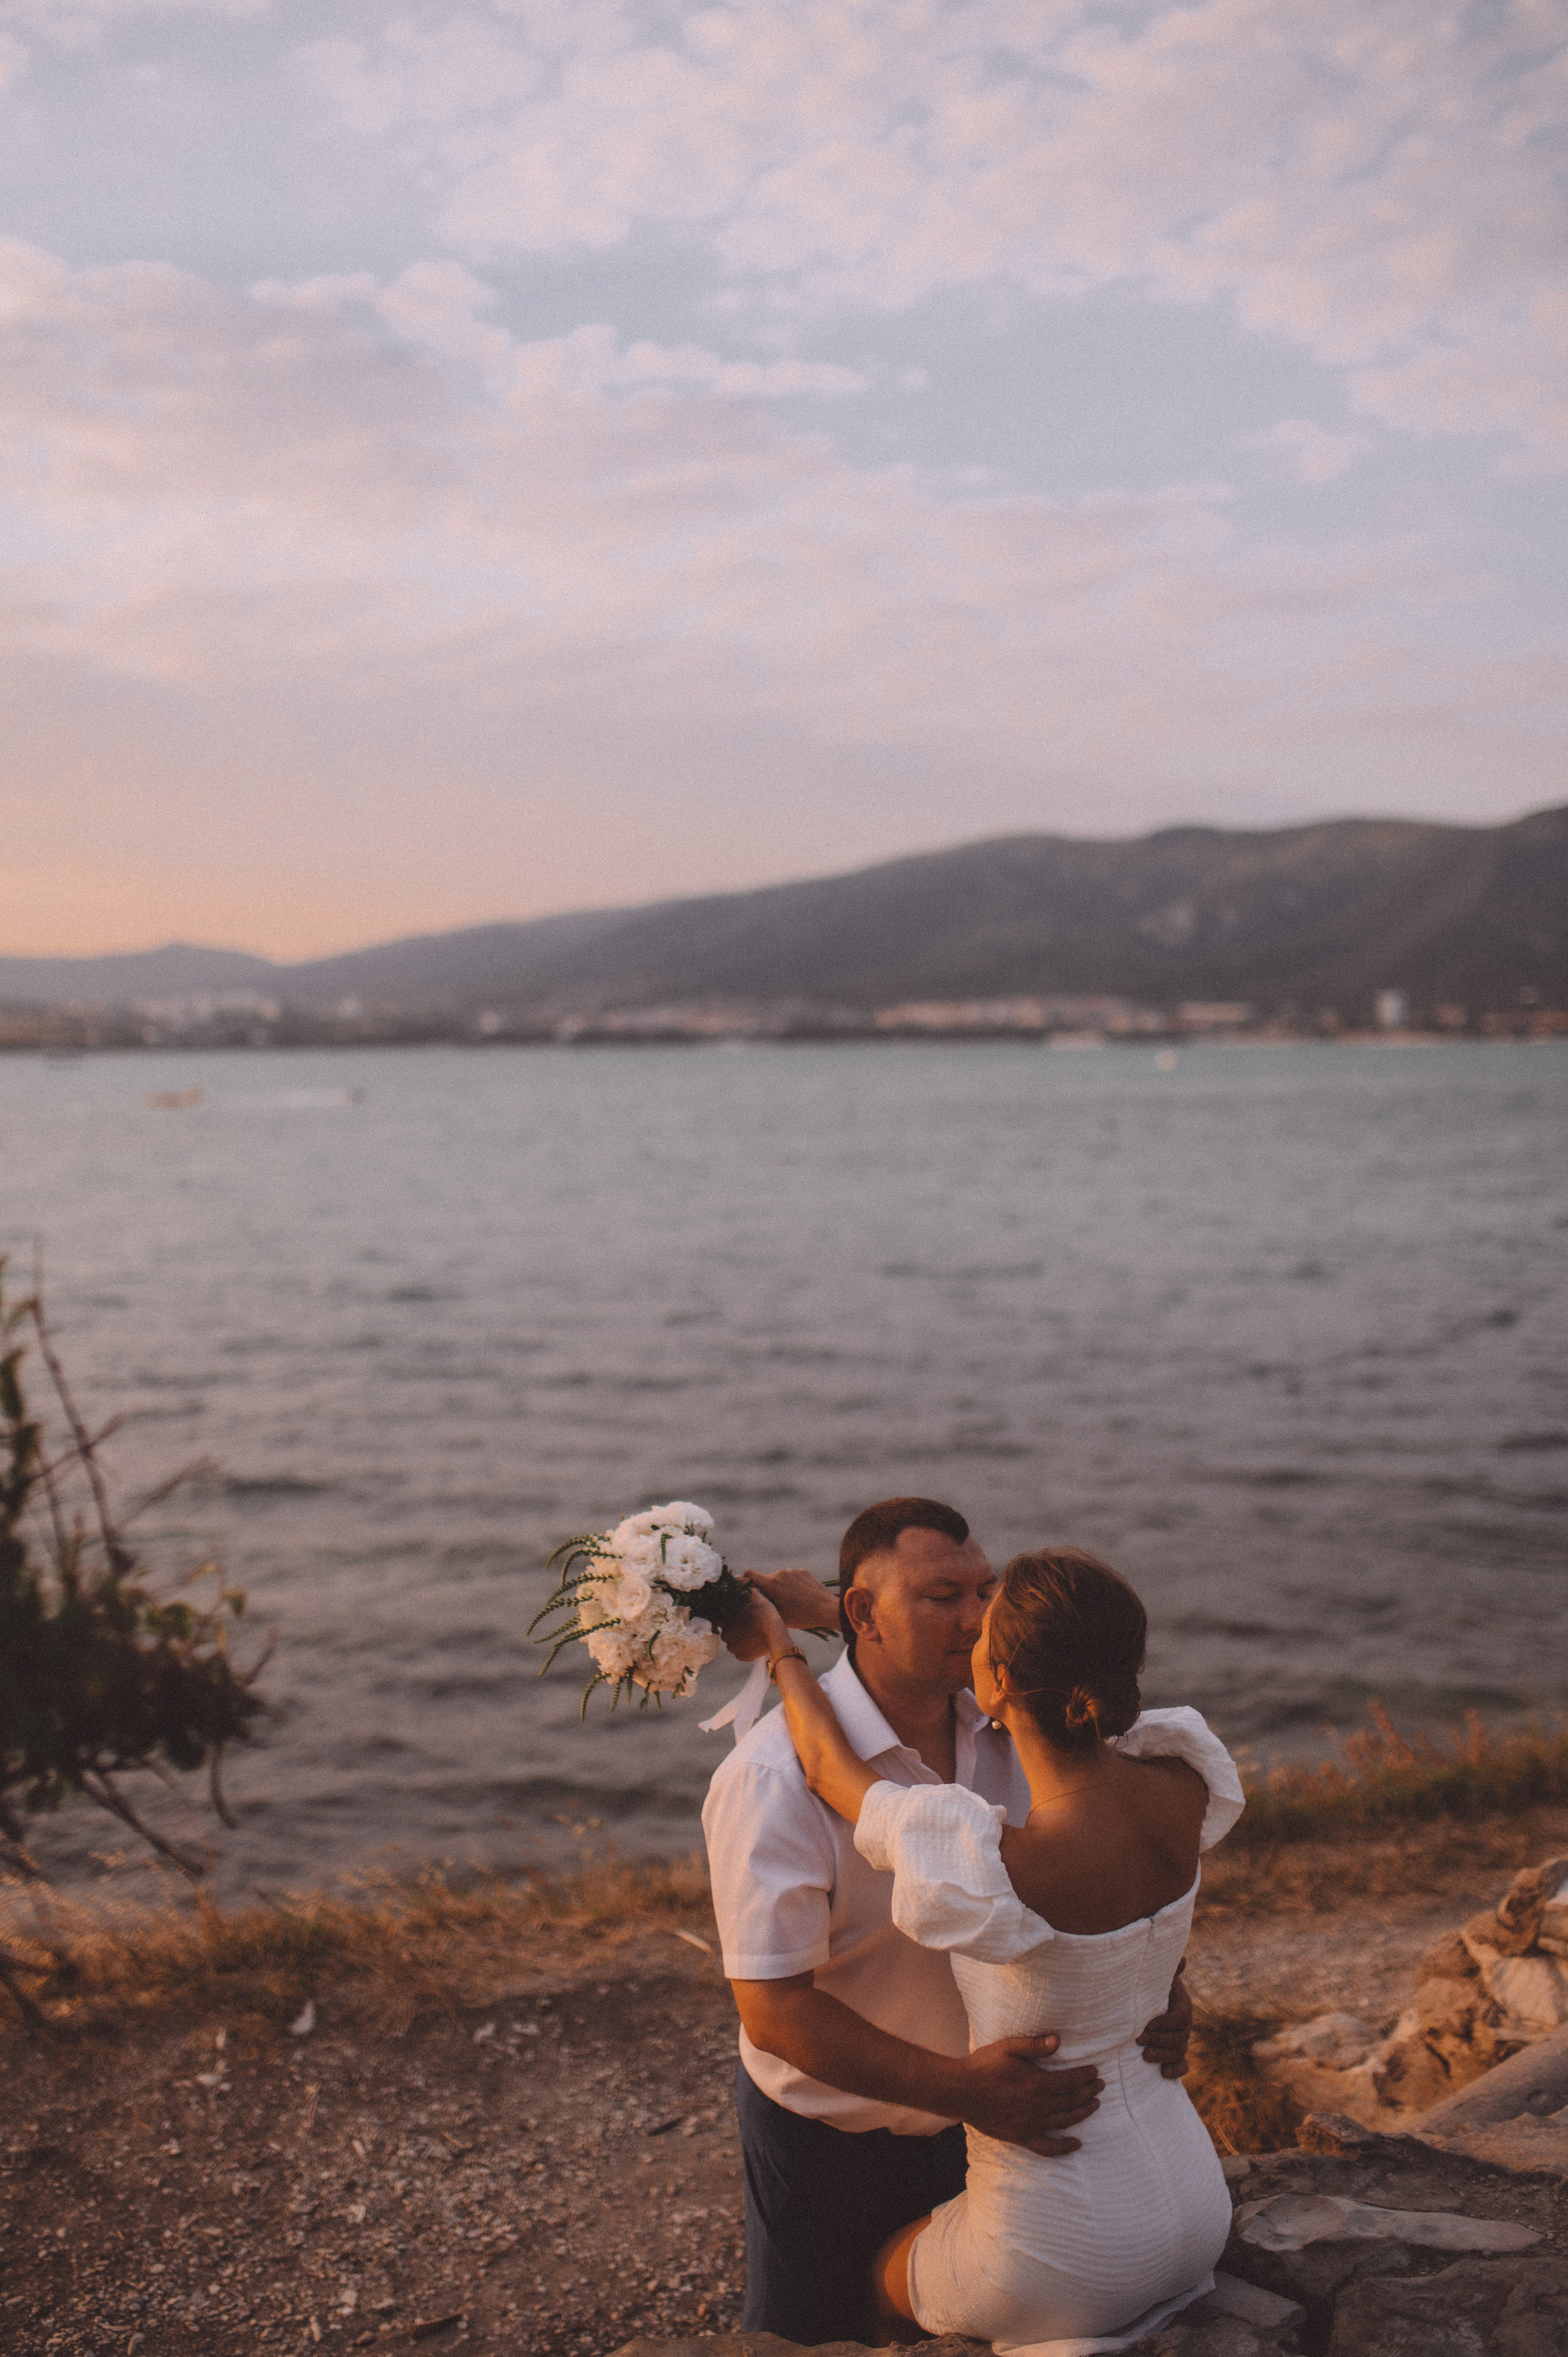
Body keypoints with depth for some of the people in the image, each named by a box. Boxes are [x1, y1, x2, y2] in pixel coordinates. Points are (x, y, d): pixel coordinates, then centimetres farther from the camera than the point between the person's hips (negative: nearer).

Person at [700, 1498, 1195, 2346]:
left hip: (967, 2112, 5)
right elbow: (774, 2012, -29)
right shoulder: (774, 1776, -29)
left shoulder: (1010, 1728, -10)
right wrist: (961, 2088, -35)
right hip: (825, 2137, -5)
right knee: (809, 2337, 16)